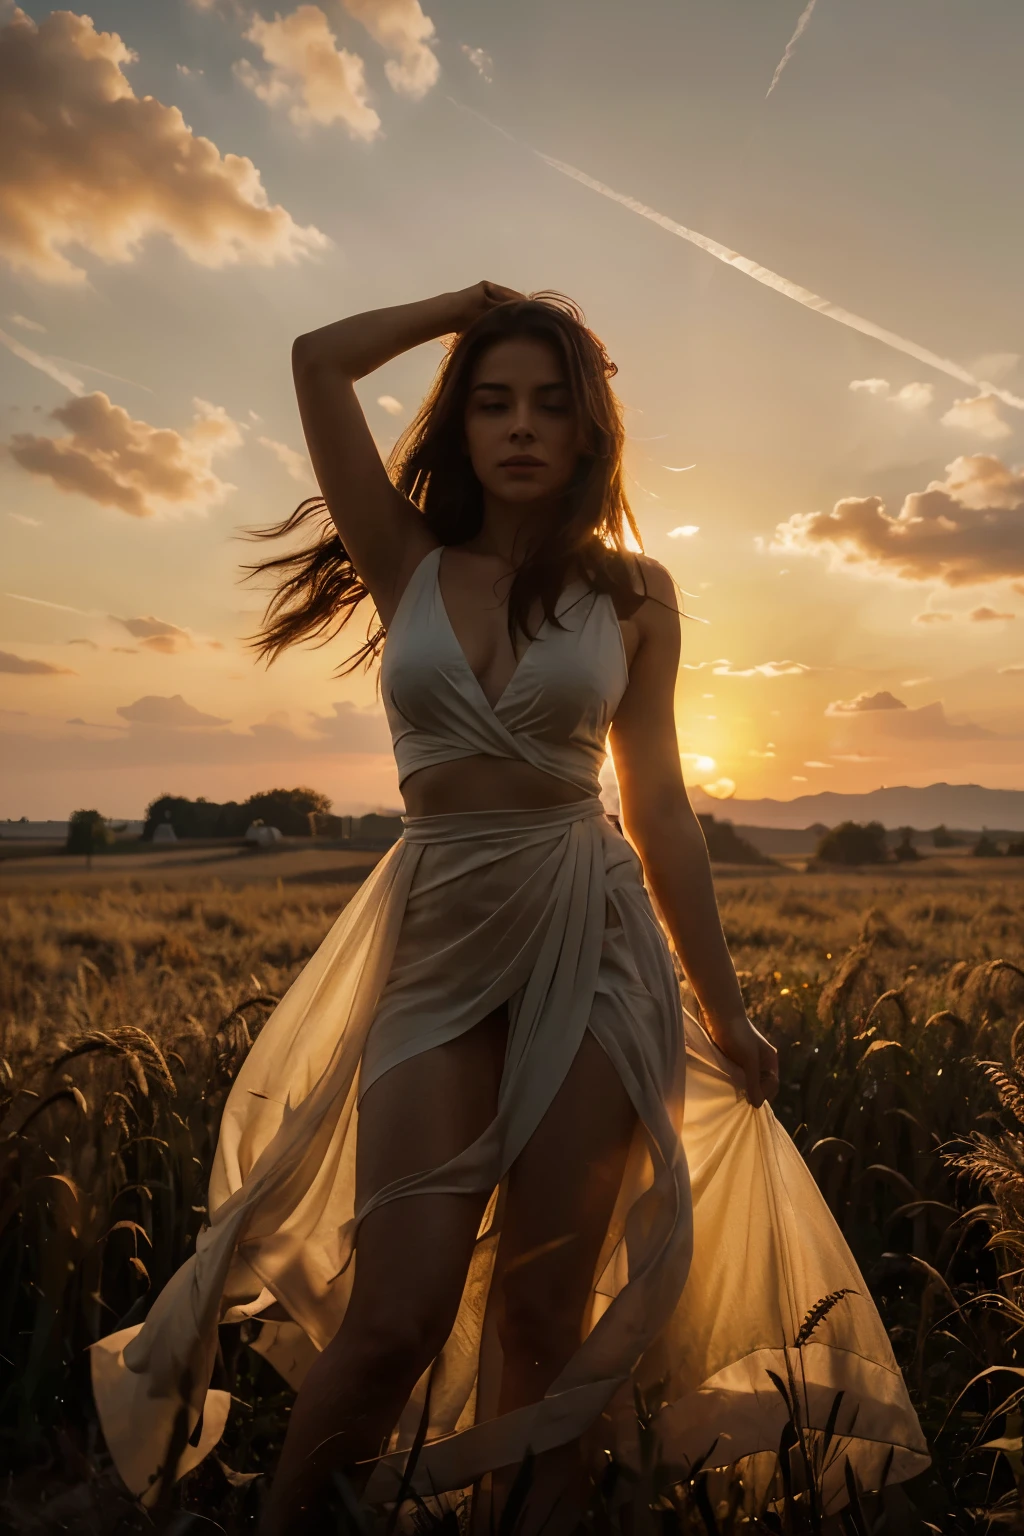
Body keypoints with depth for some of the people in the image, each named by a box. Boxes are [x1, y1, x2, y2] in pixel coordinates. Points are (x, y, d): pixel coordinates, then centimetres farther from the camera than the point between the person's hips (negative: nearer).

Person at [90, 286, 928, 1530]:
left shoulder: (632, 592, 6)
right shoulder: (408, 562, 5)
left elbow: (658, 804, 6)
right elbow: (320, 360, -1)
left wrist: (723, 1009, 8)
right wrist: (471, 304, 13)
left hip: (591, 937, 1)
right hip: (439, 939, 0)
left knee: (545, 1315, 6)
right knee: (399, 1314, -3)